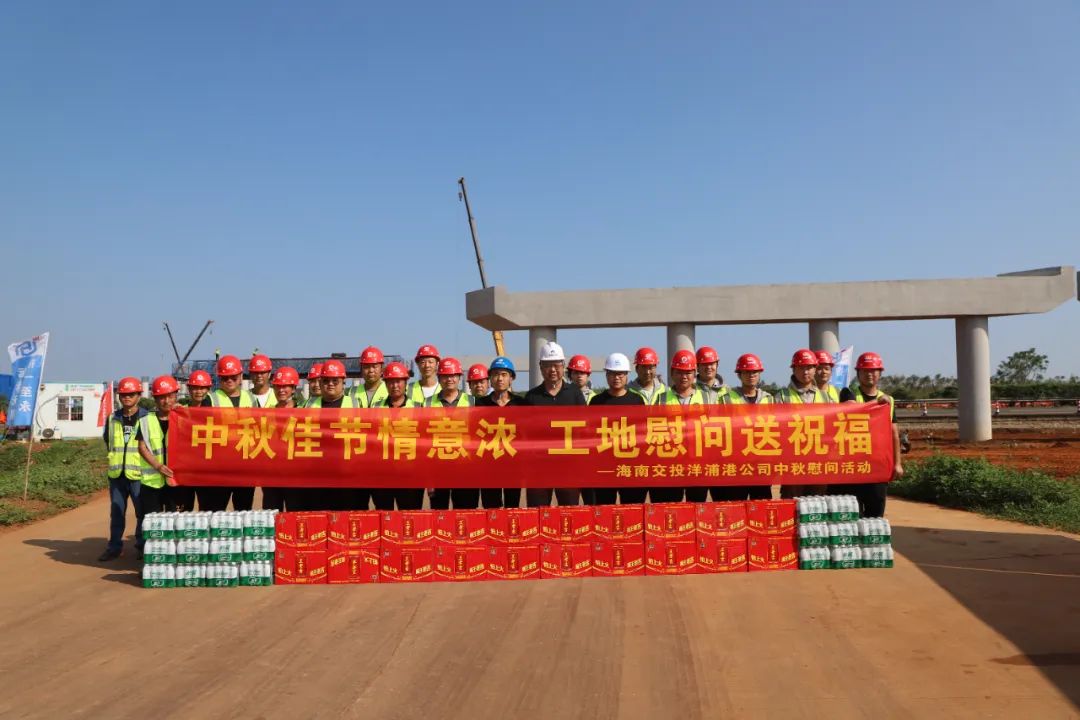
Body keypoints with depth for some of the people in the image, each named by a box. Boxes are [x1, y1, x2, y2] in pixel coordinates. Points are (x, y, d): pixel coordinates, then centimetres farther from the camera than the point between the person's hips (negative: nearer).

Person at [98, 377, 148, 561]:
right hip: (116, 473, 4)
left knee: (142, 512, 4)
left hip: (138, 473, -4)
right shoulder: (112, 419, 9)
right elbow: (107, 442, 23)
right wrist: (116, 457, 15)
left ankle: (142, 546, 16)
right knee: (116, 512, 11)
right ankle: (114, 547, 20)